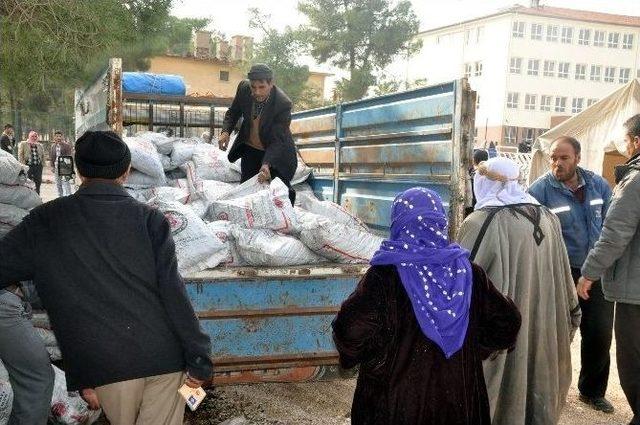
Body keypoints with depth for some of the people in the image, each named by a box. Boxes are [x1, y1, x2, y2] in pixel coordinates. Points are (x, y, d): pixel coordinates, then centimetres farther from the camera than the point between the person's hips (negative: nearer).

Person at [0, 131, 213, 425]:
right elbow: (172, 292, -7)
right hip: (164, 356, 0)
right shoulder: (149, 219, -3)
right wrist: (199, 359, -2)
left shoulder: (45, 222, 1)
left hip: (103, 365, 1)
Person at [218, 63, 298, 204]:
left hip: (276, 152, -4)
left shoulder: (283, 103, -30)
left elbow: (277, 141, -29)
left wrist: (266, 164, -43)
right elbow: (233, 112, 3)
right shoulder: (244, 88, -17)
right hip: (250, 149, 4)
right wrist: (226, 131, -16)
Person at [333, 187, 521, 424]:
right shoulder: (469, 273, -5)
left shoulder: (383, 277, -16)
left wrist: (377, 361, -7)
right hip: (459, 401, 3)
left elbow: (352, 332, -26)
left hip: (396, 400, -3)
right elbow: (507, 325, 0)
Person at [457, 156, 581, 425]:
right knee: (535, 386, 20)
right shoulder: (548, 219, 4)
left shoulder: (480, 223, -17)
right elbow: (563, 275, 10)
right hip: (542, 329, 6)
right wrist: (572, 313, 22)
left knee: (488, 402, 7)